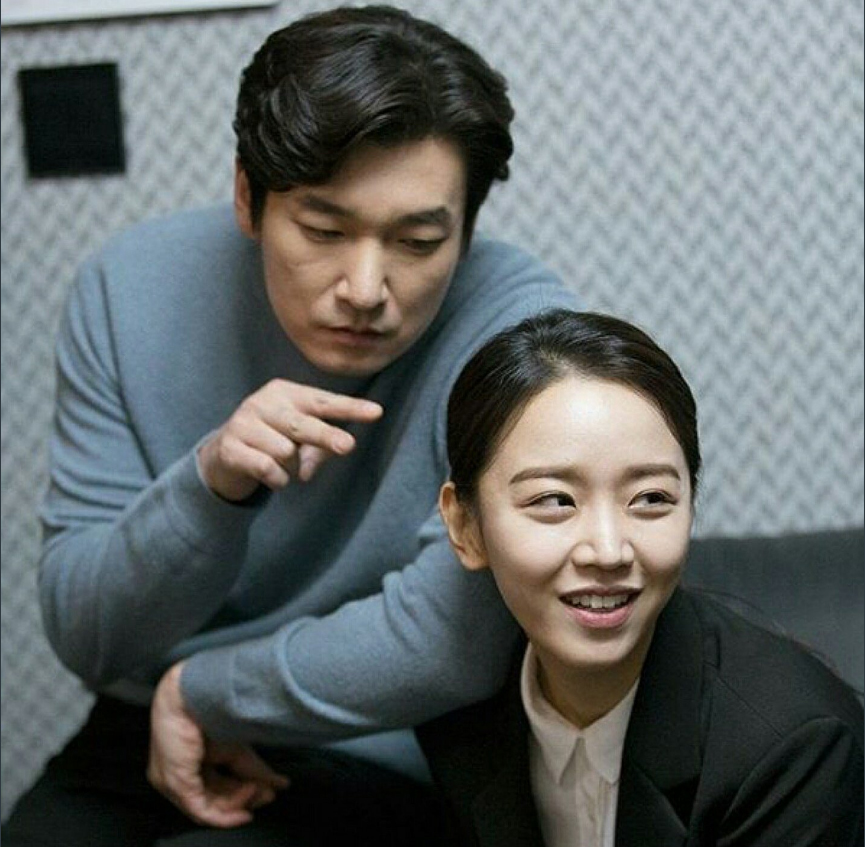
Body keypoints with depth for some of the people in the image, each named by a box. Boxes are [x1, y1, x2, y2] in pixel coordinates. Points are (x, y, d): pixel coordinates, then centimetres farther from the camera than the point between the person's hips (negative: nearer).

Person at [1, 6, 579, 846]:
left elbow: (453, 641, -28)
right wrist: (210, 485, -26)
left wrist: (199, 689, -15)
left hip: (385, 775, -3)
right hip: (154, 745, 4)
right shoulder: (131, 289, -9)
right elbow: (83, 637, -7)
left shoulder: (518, 329, -21)